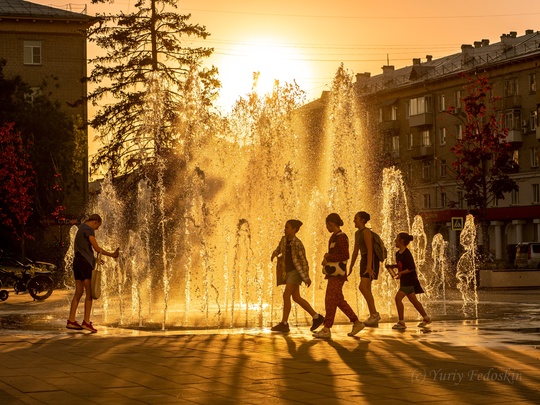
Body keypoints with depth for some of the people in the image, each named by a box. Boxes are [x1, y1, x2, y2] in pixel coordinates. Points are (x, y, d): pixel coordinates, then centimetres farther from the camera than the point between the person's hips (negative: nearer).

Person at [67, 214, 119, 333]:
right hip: (85, 262, -9)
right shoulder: (89, 230, -9)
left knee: (78, 292, 11)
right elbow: (96, 248, -15)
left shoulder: (81, 228, 20)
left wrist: (94, 259, 19)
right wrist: (111, 255, -10)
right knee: (89, 293, -9)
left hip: (77, 261, 9)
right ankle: (86, 322, -14)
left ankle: (71, 321, 11)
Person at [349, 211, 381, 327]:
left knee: (363, 287, -20)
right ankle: (373, 318, 9)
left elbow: (370, 249, -23)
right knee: (367, 290, 6)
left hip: (371, 260, -10)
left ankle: (375, 314, -15)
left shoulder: (366, 232, -14)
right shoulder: (357, 233, 15)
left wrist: (369, 267, -30)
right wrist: (351, 267, 18)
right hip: (364, 260, 10)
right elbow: (355, 251, 19)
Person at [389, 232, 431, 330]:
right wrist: (392, 266, 5)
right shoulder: (398, 253, 9)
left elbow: (411, 268, -22)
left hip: (409, 279, -10)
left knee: (398, 298, -15)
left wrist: (401, 273, -26)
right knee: (413, 300, 16)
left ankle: (401, 322, -11)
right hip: (404, 280, 10)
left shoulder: (407, 254, -18)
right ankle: (426, 318, 28)